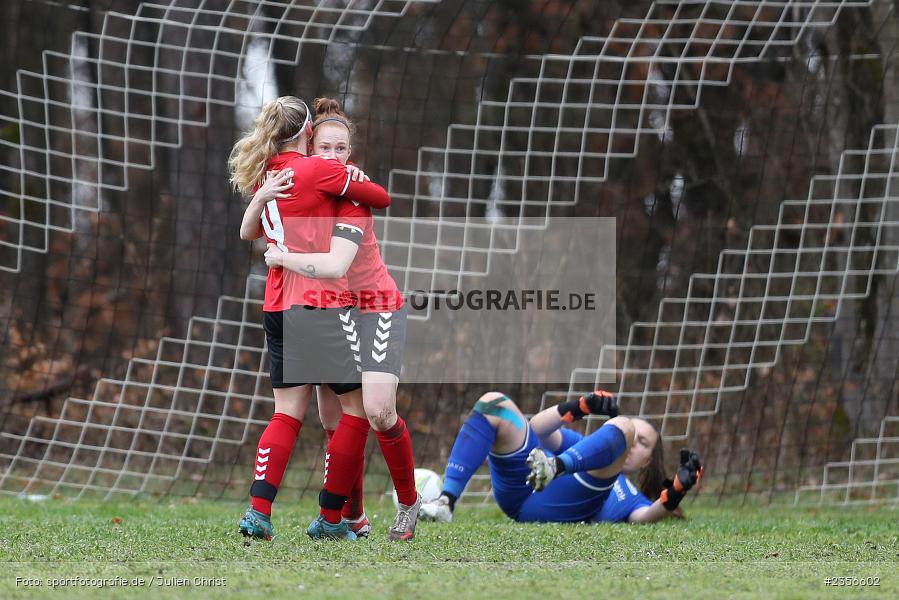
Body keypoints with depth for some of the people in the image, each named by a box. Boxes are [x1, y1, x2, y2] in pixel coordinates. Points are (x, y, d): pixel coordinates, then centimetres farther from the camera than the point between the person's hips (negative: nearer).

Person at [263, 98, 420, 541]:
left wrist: (281, 257, -24)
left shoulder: (352, 196, -22)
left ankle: (409, 503, 0)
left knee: (377, 411, -19)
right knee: (335, 420, 0)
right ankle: (353, 517, 10)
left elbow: (335, 266, -34)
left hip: (376, 308, -7)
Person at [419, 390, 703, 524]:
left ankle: (555, 467, -44)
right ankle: (446, 502, -28)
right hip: (518, 489, 3)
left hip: (559, 509, -3)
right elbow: (538, 428, 23)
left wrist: (675, 493, -14)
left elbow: (644, 517, 6)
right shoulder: (580, 446, 40)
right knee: (493, 403, -11)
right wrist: (580, 407, 7)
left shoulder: (632, 499, 32)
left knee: (623, 426, -10)